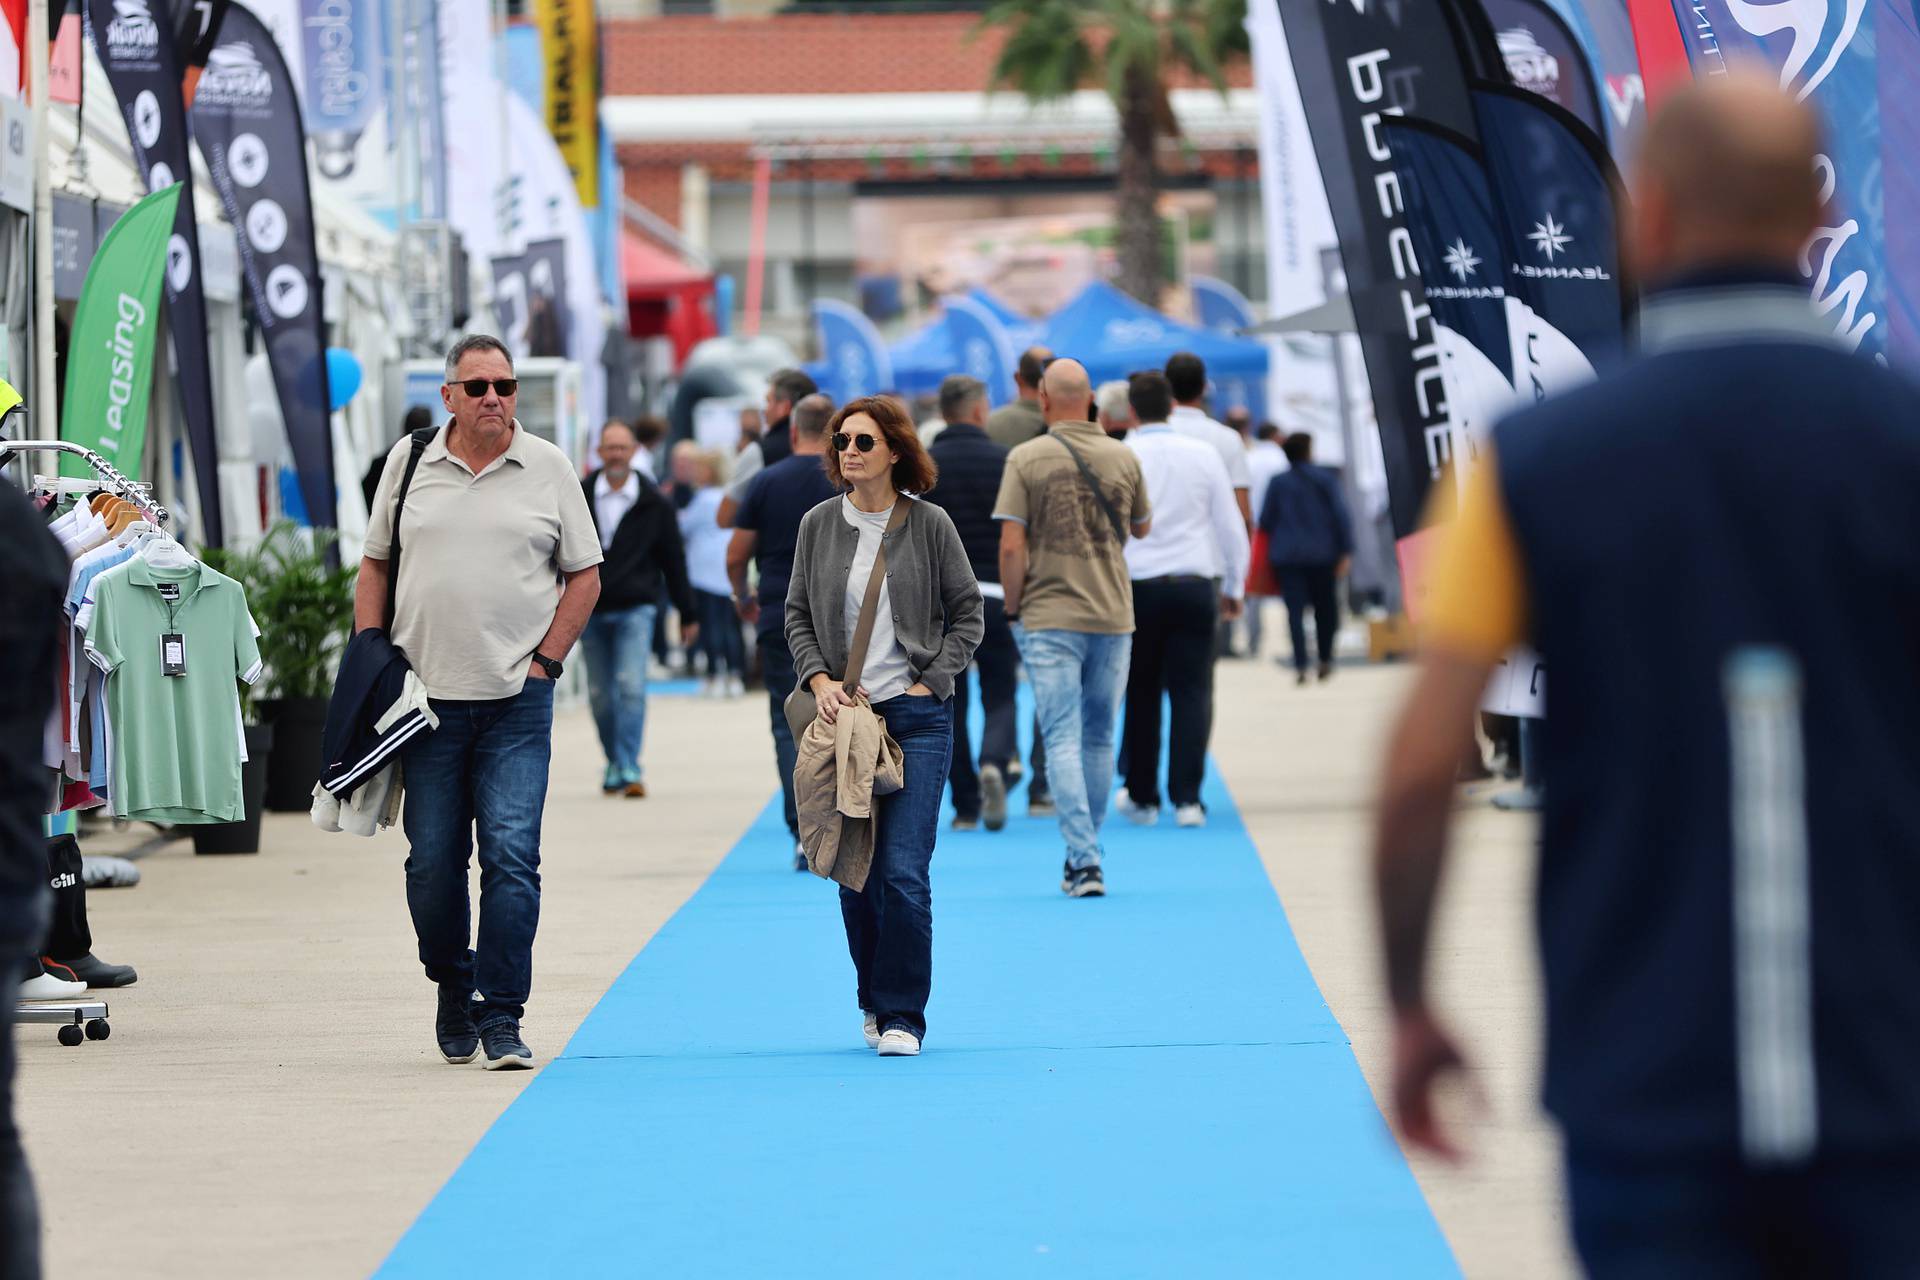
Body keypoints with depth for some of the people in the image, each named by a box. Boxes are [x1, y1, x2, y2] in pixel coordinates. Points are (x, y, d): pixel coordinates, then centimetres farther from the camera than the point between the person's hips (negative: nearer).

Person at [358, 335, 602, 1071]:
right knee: (432, 862, 5)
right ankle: (452, 990, 25)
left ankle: (501, 1018, -6)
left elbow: (584, 576, 7)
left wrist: (545, 660, -2)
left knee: (511, 856, -9)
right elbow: (375, 567, 14)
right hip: (428, 697, 2)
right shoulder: (408, 463, 8)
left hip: (517, 703, -2)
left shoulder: (548, 470, 3)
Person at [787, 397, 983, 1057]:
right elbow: (797, 614, 11)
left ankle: (902, 1016, -5)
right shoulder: (819, 525, 6)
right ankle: (873, 1001, 24)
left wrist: (931, 682, -4)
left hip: (917, 717, -3)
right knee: (854, 872, 7)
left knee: (903, 871, -11)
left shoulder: (930, 525, 0)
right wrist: (819, 679, -4)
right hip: (844, 714, 3)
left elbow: (968, 613, 5)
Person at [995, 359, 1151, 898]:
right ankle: (1083, 859, 21)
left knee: (1063, 741, -3)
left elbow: (1011, 545, -10)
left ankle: (1085, 860, -14)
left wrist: (1012, 609, 2)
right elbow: (1142, 529, 16)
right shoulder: (1123, 458, 2)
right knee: (1099, 740, 13)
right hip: (1113, 617, 3)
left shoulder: (1026, 459, -7)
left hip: (1049, 617, -3)